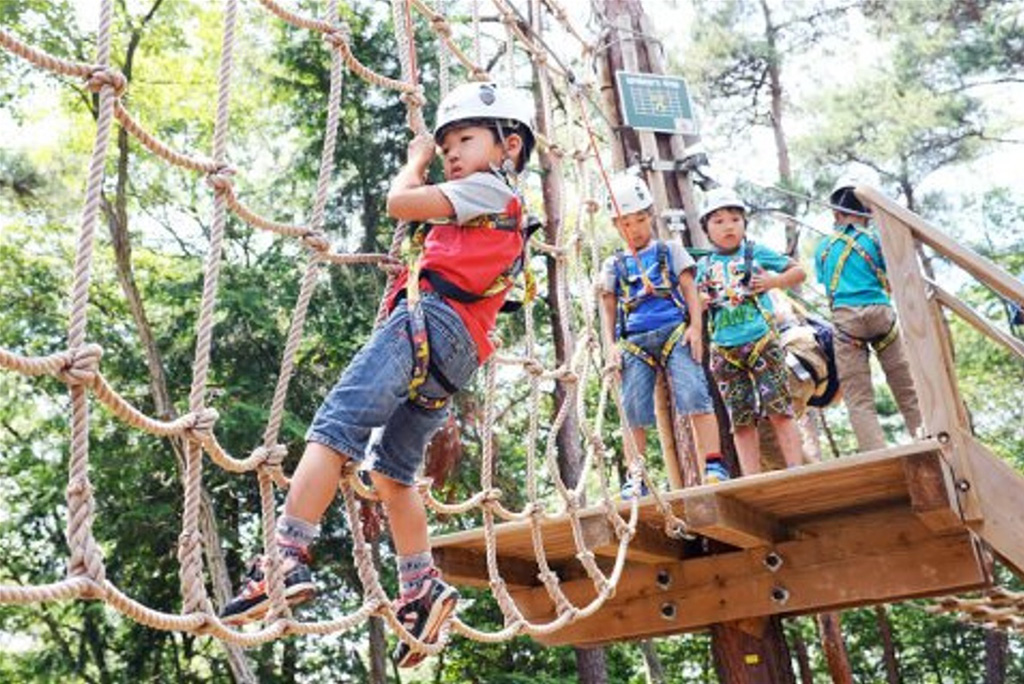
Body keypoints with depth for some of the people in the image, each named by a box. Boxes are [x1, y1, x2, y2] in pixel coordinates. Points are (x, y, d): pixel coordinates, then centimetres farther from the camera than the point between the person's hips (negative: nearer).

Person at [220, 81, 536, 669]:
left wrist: (416, 160, 20)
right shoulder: (506, 213, 34)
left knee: (334, 427, -20)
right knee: (393, 470, 14)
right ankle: (423, 590, 14)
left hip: (429, 321, -10)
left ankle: (287, 560, -30)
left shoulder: (488, 187, 6)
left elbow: (399, 201, 0)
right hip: (456, 355, 10)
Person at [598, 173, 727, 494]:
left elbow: (689, 289, 10)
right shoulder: (614, 265, 19)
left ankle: (714, 464, -18)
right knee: (633, 410, -6)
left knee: (694, 392, -18)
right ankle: (635, 478, -1)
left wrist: (695, 327, -5)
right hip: (634, 340, 2)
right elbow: (608, 308, 15)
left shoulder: (670, 251, 17)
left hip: (674, 330, -1)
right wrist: (610, 345, 1)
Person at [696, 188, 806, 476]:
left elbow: (798, 271, 11)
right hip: (725, 349, 3)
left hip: (761, 341, -3)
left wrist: (773, 281, -7)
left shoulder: (757, 252, 7)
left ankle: (796, 469, -1)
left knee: (779, 409, -6)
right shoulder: (704, 266, 14)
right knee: (741, 419, 4)